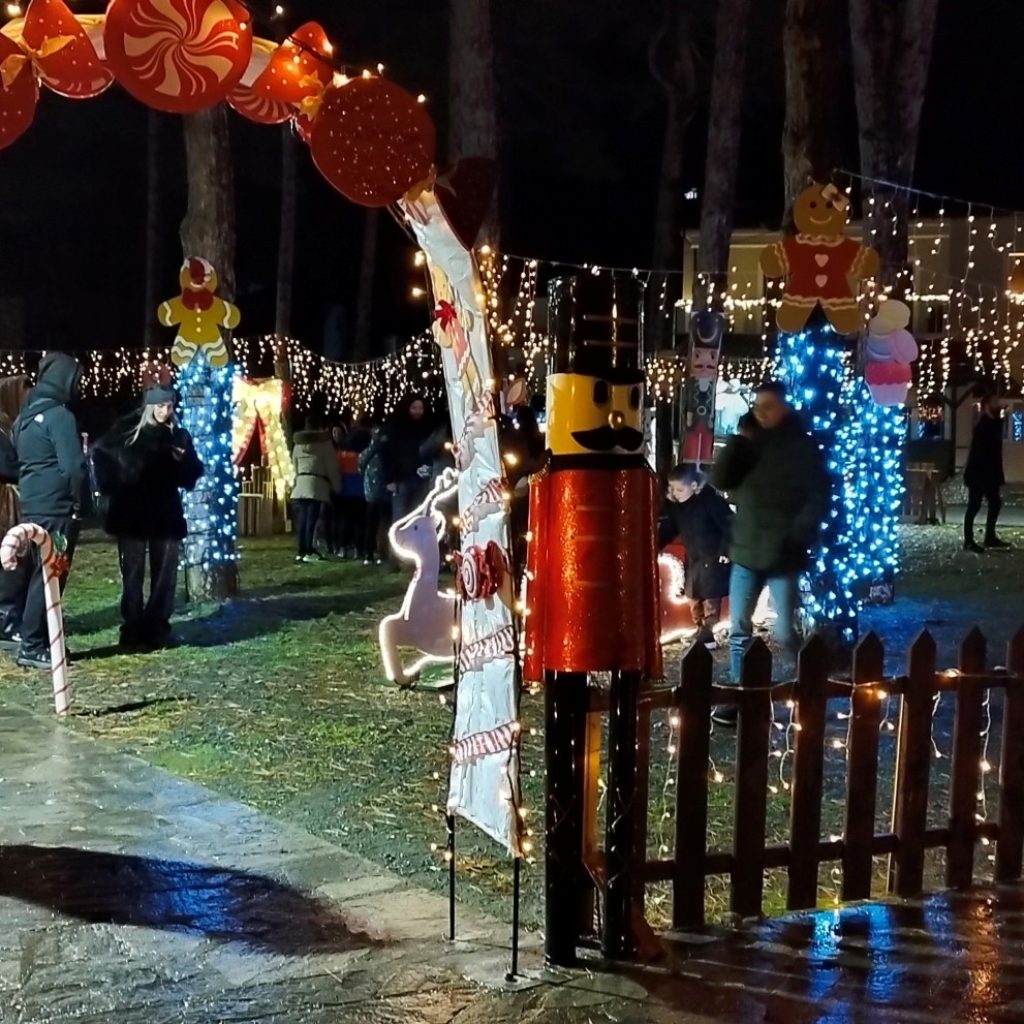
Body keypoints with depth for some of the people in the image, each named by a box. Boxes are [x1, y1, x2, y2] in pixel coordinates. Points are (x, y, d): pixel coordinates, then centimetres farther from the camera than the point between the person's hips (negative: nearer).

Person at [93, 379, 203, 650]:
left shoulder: (179, 436, 6)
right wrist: (112, 488, -6)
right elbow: (103, 456, 5)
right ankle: (132, 634, 4)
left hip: (166, 516, 3)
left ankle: (157, 632, 11)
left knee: (164, 575, 3)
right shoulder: (127, 429, -1)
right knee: (132, 575, 0)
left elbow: (191, 476, 7)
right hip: (131, 514, -2)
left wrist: (183, 461, -13)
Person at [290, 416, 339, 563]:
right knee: (311, 519, -8)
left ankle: (301, 551, 8)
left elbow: (295, 466, 19)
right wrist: (336, 486, 7)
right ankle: (309, 551, -10)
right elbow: (331, 466, -1)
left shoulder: (298, 443, 15)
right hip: (317, 483, -6)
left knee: (302, 518, 7)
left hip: (300, 483, 6)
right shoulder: (324, 442, -2)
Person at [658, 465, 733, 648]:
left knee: (710, 599, -3)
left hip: (713, 558, -8)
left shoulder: (710, 499, -20)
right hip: (693, 558, 8)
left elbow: (729, 524, -17)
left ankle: (707, 636, 3)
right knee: (694, 598, 14)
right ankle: (700, 632, 27)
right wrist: (655, 547, -1)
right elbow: (669, 528, 11)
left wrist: (726, 550, -18)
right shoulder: (676, 505, 2)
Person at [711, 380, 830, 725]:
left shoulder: (803, 448, -3)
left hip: (783, 555, -4)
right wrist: (739, 440, -9)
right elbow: (720, 481, -2)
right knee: (739, 628, 3)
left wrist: (799, 536, -17)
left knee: (785, 633, -1)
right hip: (746, 552, 4)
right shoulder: (749, 446, 8)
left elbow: (819, 497, -7)